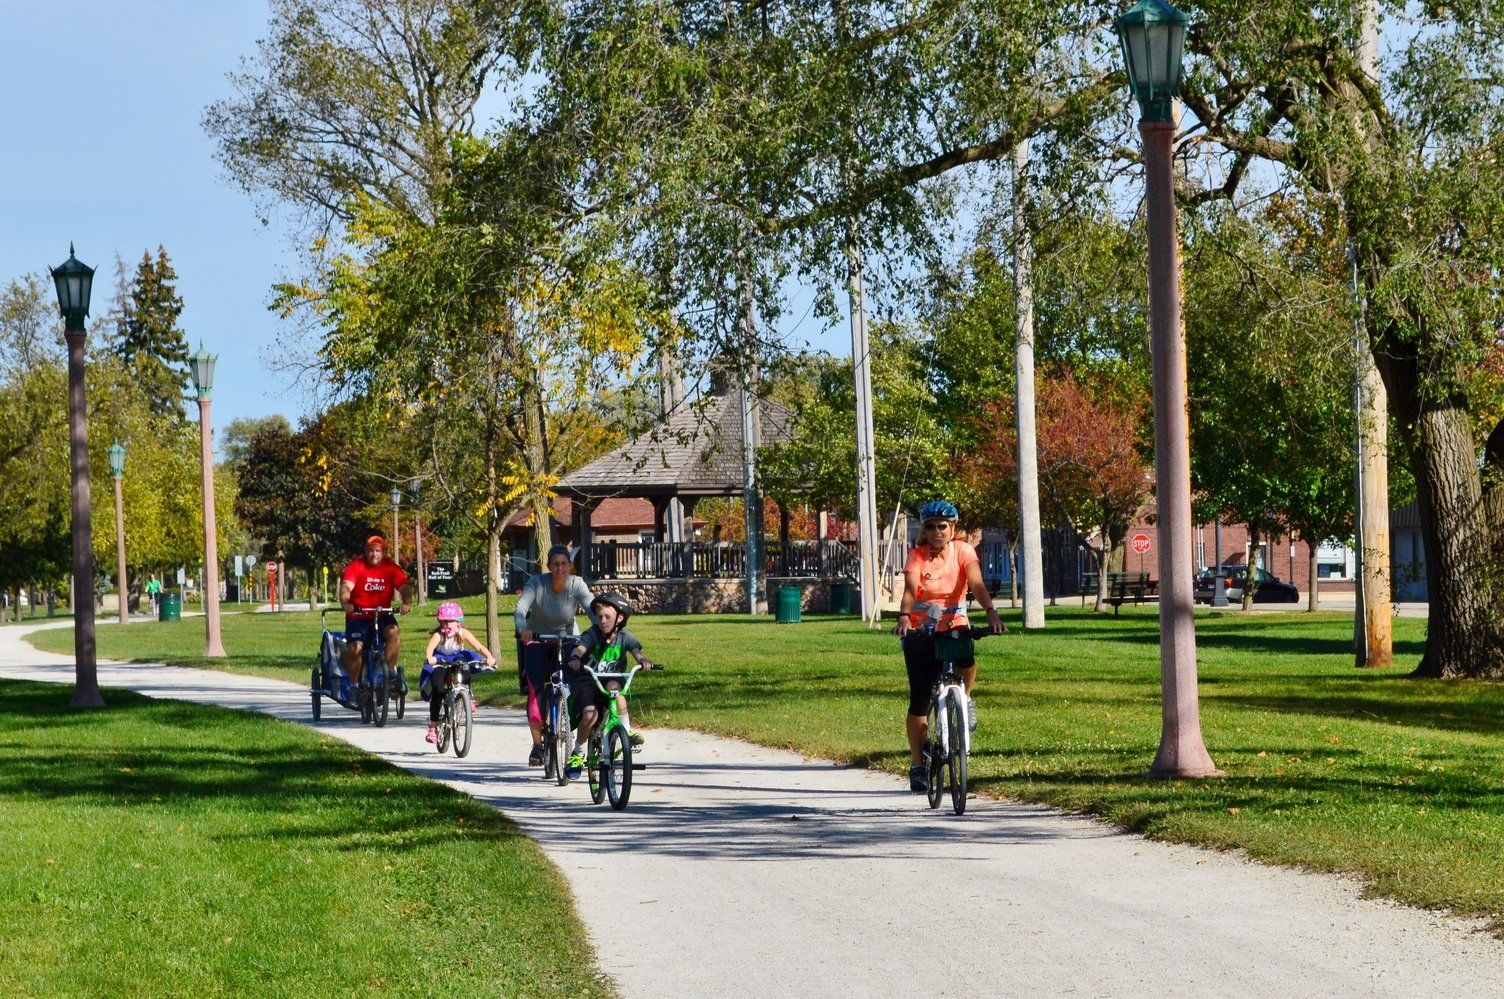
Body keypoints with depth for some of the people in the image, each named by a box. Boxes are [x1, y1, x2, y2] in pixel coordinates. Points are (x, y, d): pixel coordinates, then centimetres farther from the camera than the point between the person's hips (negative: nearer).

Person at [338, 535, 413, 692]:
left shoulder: (391, 568, 2)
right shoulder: (356, 567, -4)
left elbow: (404, 587, -10)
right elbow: (346, 587, -19)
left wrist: (407, 603, -33)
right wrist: (345, 603, -41)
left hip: (382, 617, 2)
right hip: (358, 617, -1)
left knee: (394, 632, -29)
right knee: (355, 648, -21)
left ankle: (390, 671, -16)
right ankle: (353, 683, 1)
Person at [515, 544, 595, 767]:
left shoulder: (577, 585, -17)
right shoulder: (537, 583, -21)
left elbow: (592, 609, -30)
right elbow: (520, 608, -34)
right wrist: (522, 628, -55)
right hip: (537, 640, -1)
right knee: (535, 690, -16)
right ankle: (537, 745, -5)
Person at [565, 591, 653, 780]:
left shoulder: (624, 637, -3)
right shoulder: (592, 634, -10)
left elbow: (636, 651, -18)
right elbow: (579, 648, -27)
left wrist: (643, 660, -43)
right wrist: (575, 658, -51)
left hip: (613, 679, 1)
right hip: (589, 683, -1)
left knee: (613, 686, -36)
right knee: (590, 714, -27)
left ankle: (626, 729, -21)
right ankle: (578, 754, -3)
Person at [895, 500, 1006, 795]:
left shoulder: (963, 551, -7)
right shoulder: (917, 556, -10)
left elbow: (977, 585, -20)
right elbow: (910, 590, -26)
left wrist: (991, 612, -39)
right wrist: (904, 617, -46)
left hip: (954, 625, 1)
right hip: (920, 630, -1)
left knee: (966, 662, -33)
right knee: (919, 698, -7)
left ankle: (964, 700, 2)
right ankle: (918, 766, 5)